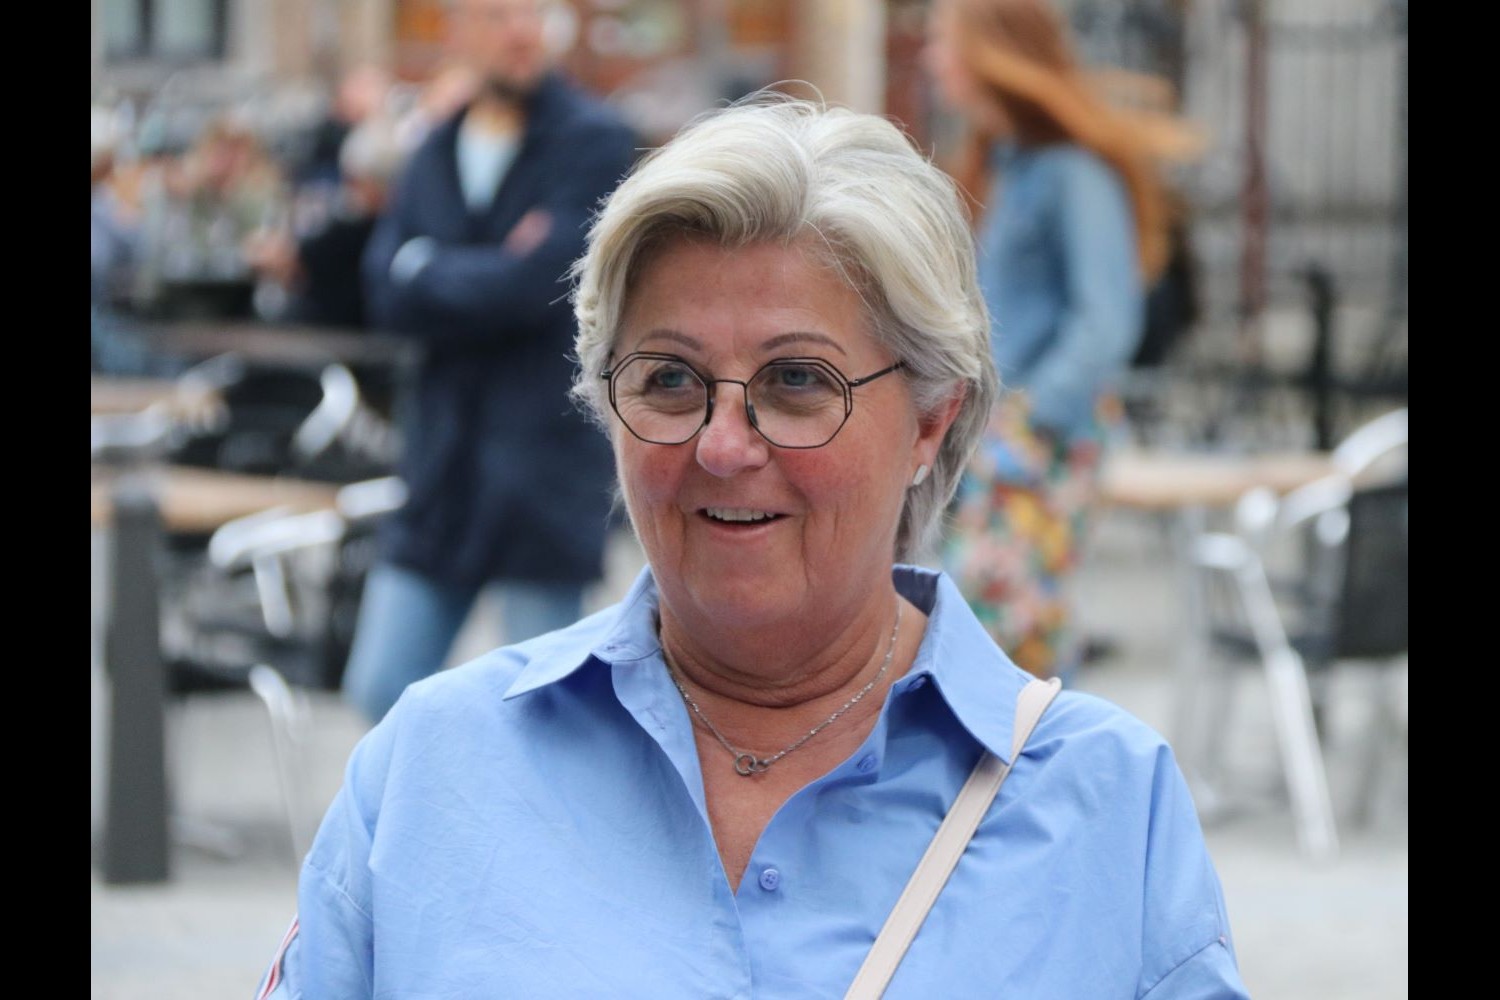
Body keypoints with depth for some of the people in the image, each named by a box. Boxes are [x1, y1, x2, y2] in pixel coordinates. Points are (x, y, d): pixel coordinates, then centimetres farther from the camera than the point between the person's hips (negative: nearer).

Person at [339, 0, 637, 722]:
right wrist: (489, 275, -14)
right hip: (444, 465, 5)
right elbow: (388, 293, 0)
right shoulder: (436, 155, 11)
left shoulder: (593, 142, -6)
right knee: (380, 690, 3)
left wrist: (430, 270, -3)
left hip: (545, 469, -5)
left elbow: (536, 282, -17)